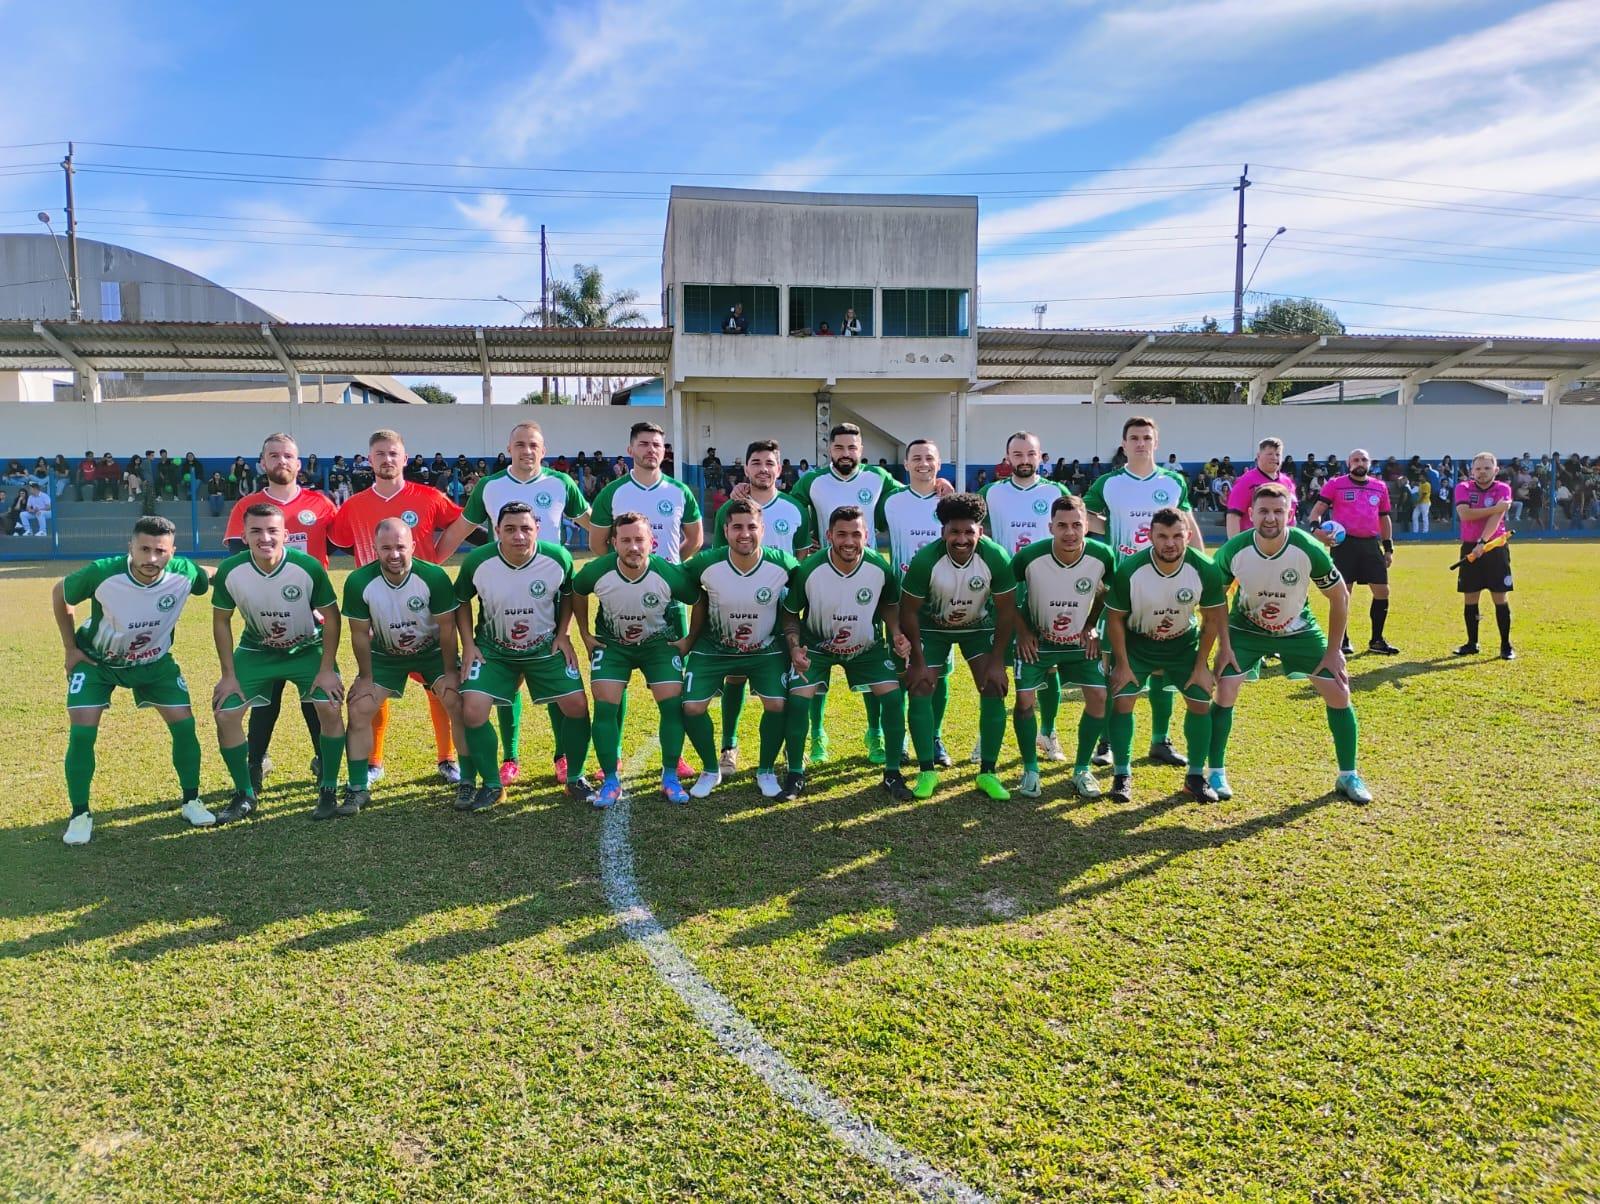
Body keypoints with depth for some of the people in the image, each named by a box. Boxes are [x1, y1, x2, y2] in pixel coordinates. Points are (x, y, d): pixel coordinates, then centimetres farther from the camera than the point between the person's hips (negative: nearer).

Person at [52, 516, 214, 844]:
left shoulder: (184, 574, -26)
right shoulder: (101, 574, -30)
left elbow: (213, 580, 0)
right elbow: (59, 594, -8)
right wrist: (71, 648, -5)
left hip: (155, 661, 2)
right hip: (96, 660, -2)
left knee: (184, 725, -5)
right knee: (81, 733, -12)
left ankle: (191, 801, 14)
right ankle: (80, 815, 6)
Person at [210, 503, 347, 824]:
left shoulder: (308, 567, -26)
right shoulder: (230, 571, -20)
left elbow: (331, 617, -13)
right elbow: (221, 621, -4)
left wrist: (327, 669, -16)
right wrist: (228, 674, -5)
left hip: (308, 648, -2)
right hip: (256, 650, 2)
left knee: (330, 707, -20)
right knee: (225, 713, -7)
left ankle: (328, 791, -3)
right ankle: (244, 795, 12)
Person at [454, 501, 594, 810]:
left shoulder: (558, 558, -18)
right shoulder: (477, 562, -18)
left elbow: (569, 594, 4)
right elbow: (461, 601, 1)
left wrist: (562, 634, -3)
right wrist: (468, 645, -4)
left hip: (546, 647, 0)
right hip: (493, 650, 0)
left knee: (577, 705, -8)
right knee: (472, 711, -15)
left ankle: (575, 779, 15)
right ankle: (491, 785, 6)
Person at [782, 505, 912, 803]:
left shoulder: (880, 568, -20)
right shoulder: (808, 570, -25)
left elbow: (890, 605, 1)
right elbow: (790, 613, -9)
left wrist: (896, 633, -17)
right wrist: (794, 647, -25)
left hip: (867, 646, 2)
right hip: (816, 645, -1)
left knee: (893, 694, -14)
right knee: (798, 698, -19)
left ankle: (892, 775, 3)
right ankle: (795, 775, 1)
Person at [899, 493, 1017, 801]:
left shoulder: (996, 558, -28)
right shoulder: (925, 561, -31)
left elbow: (1006, 610, -15)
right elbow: (909, 611, -18)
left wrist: (997, 661, -15)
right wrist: (918, 661, -14)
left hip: (980, 625, 1)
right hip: (933, 626, -1)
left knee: (994, 690, -10)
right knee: (920, 689, -10)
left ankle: (987, 773, 1)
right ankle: (927, 771, 4)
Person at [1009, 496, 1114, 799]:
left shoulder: (1102, 556, -21)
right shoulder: (1029, 556, -26)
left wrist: (1091, 626, -1)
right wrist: (1022, 631, -8)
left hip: (1081, 641, 2)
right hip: (1037, 640, -1)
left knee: (1098, 697, -7)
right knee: (1024, 699, -10)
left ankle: (1082, 769, 11)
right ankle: (1030, 769, 10)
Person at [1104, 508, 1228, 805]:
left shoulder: (1205, 569, -23)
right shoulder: (1129, 569, -28)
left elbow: (1213, 619, -8)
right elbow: (1115, 618, -13)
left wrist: (1201, 665, -7)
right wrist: (1122, 664, -11)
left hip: (1185, 643, 2)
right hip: (1136, 643, -1)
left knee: (1201, 702, -4)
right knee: (1121, 700, -11)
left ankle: (1195, 776, 12)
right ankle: (1122, 774, 4)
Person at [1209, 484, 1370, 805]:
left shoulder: (1309, 549, -26)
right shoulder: (1234, 550, -25)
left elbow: (1340, 597, -11)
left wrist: (1333, 651, -10)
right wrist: (1224, 645, -12)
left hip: (1299, 629, 1)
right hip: (1246, 628, 0)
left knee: (1338, 692, -4)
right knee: (1225, 691, -14)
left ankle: (1348, 776, 13)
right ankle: (1216, 773, 3)